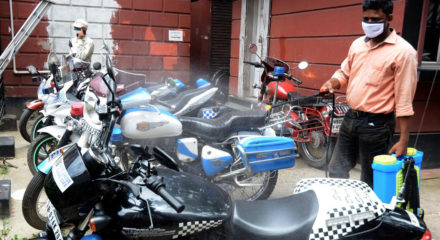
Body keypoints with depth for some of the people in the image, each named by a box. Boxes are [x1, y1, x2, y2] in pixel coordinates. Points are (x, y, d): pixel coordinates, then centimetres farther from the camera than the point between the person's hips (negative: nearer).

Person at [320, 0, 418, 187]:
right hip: (350, 117, 7)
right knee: (336, 171, 15)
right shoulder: (358, 44, 8)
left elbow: (404, 100, -15)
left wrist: (403, 139, -17)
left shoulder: (403, 51, -12)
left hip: (376, 124, -6)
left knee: (370, 182, 7)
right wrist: (333, 83, -4)